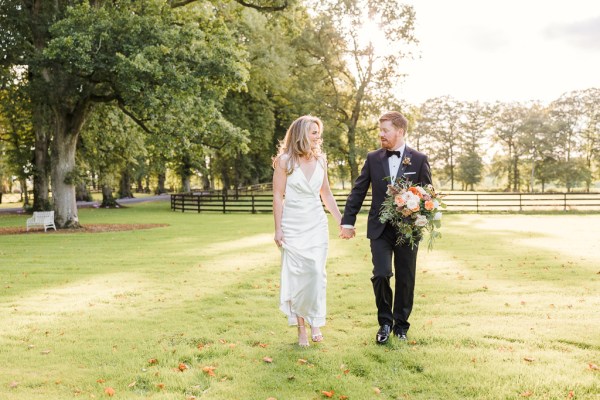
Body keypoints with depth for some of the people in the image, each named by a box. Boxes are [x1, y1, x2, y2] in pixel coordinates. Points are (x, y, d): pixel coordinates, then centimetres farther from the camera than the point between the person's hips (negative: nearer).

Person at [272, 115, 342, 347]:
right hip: (293, 225, -3)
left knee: (316, 273, -4)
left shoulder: (320, 160, 6)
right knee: (296, 275, 0)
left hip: (317, 224, 3)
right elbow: (278, 196, -6)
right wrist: (278, 229, -9)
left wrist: (341, 221, 13)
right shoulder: (284, 160, -6)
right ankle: (301, 327, 11)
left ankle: (315, 323, 12)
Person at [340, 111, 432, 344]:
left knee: (405, 279, 7)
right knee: (381, 275, -10)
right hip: (380, 228, 1)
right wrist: (348, 221, 0)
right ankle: (385, 321, 11)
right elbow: (358, 191, 5)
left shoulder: (419, 160, -2)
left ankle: (401, 324, 26)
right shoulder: (373, 158, 3)